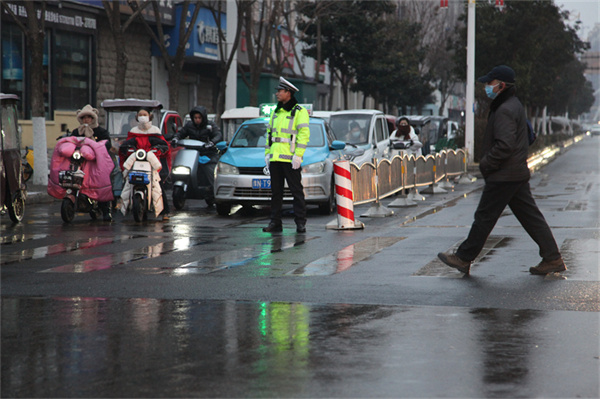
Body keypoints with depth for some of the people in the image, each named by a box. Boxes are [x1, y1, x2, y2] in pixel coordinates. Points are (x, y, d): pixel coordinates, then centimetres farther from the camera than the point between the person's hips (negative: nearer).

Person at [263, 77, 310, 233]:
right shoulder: (275, 112, 18)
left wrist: (298, 155, -17)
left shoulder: (299, 112, -3)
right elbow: (269, 132, 21)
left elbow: (304, 134, -10)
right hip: (275, 158, 7)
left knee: (296, 191, -4)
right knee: (276, 191, 8)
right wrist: (267, 153, 12)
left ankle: (300, 223, -1)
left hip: (290, 159, -7)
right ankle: (275, 222, 11)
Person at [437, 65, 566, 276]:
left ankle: (463, 258, 9)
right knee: (530, 216, 9)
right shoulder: (515, 105, 16)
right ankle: (553, 259, 8)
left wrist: (486, 164, -14)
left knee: (484, 217, 0)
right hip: (519, 173, 10)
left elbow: (504, 145, -27)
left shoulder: (505, 110, -18)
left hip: (503, 177, -10)